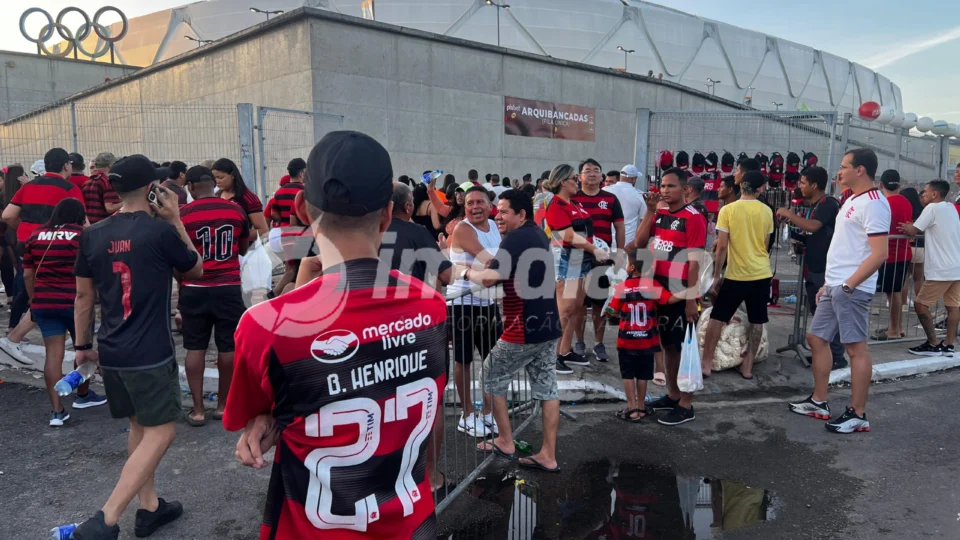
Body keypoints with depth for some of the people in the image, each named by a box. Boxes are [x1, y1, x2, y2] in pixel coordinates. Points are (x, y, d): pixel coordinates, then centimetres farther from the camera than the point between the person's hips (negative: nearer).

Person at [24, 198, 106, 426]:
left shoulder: (35, 236, 9)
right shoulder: (82, 235, -4)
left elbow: (27, 274, 12)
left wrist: (34, 299, 21)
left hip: (43, 303, 4)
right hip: (75, 302, -4)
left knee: (53, 353, 3)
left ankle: (57, 410, 1)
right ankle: (83, 395, 32)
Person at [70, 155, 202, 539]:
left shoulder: (93, 235, 3)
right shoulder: (161, 231, -13)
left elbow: (84, 295, 10)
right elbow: (197, 270, 5)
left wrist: (83, 344, 20)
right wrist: (175, 221, 5)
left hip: (111, 352, 7)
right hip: (150, 353, -7)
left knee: (139, 425, 18)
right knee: (161, 431, 0)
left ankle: (149, 508, 26)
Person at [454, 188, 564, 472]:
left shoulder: (516, 238, -15)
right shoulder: (539, 236, 14)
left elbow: (489, 278, -21)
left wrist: (465, 271, -2)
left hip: (523, 329, -9)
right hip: (548, 325, 9)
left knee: (493, 376, 11)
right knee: (547, 388, 9)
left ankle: (505, 442, 19)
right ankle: (548, 455, 14)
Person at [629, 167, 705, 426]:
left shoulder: (693, 218, -11)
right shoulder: (658, 214, 9)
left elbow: (695, 261, -14)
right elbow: (639, 242, 0)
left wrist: (691, 298, -16)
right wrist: (650, 210, -5)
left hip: (681, 294, -7)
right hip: (660, 291, 7)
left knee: (684, 347, 2)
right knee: (668, 344, 15)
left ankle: (686, 405, 10)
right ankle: (672, 395, 28)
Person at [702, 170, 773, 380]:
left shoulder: (728, 210, -8)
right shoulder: (767, 211, 3)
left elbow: (722, 247, -10)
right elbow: (765, 244, 12)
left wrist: (716, 276, -3)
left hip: (737, 274, -3)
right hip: (762, 274, 3)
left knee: (717, 318, 6)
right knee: (756, 321, 10)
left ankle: (706, 363, 7)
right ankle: (748, 366, 15)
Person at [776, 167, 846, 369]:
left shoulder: (828, 203, -14)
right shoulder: (813, 206, 15)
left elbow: (812, 226, -30)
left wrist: (789, 214, -18)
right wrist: (793, 233, 4)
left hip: (826, 269, -9)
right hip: (813, 268, 9)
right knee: (817, 312, 14)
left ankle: (837, 357, 2)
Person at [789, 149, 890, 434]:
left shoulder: (873, 204, -15)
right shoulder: (852, 200, 16)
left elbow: (879, 253, -22)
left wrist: (848, 285, -23)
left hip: (851, 289, -10)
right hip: (834, 286, 10)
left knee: (856, 347, -3)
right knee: (816, 338, 14)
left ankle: (858, 415, 7)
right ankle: (819, 402, 25)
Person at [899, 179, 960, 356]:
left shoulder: (933, 208, -10)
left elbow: (913, 231, -9)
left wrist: (906, 227, 11)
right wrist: (912, 226, 10)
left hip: (941, 269, -9)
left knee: (921, 304, -2)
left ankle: (932, 345, -1)